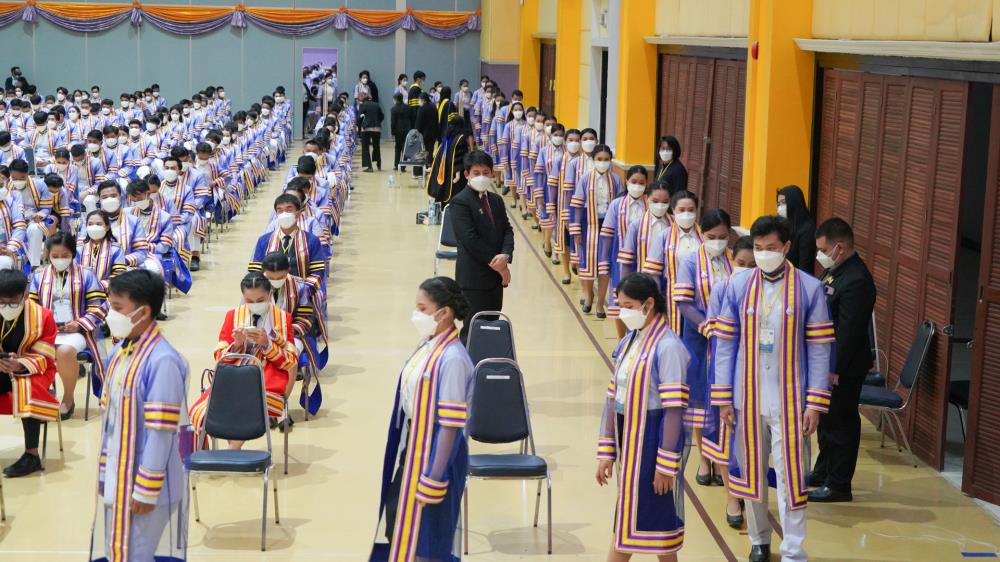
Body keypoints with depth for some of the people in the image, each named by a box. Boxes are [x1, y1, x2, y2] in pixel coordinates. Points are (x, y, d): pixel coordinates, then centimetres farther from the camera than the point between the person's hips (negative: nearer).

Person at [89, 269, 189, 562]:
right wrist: (104, 472, 14)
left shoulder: (162, 361, -22)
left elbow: (161, 431, -21)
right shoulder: (118, 353, 5)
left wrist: (145, 490, -18)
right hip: (116, 481, 8)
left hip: (145, 486, -8)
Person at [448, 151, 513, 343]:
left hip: (496, 275, 7)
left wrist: (505, 255, -15)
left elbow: (507, 230, 6)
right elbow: (470, 239, -18)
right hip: (474, 276, -7)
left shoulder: (496, 200, 13)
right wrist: (496, 264, -15)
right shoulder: (460, 202, -11)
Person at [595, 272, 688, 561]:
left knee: (658, 521, 3)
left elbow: (674, 410, -18)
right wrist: (606, 453, 11)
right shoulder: (627, 342, 9)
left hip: (653, 444, -8)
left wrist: (666, 465, -18)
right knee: (625, 522, 13)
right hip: (628, 444, 8)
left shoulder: (667, 347, -16)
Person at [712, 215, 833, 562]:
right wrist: (723, 398, 0)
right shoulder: (738, 286, 0)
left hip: (790, 401, -2)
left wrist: (816, 403, -7)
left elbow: (819, 350, -3)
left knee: (791, 475, 0)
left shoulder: (809, 289, -5)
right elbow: (725, 344, 3)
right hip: (747, 399, 2)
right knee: (751, 471, 14)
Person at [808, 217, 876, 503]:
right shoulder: (836, 269, 6)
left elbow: (848, 331, -25)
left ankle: (838, 485, 13)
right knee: (827, 418, 22)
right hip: (825, 361, 10)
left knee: (840, 423, 2)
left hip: (843, 368, -10)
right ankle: (823, 472, 37)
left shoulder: (856, 281, -25)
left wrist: (835, 370, -23)